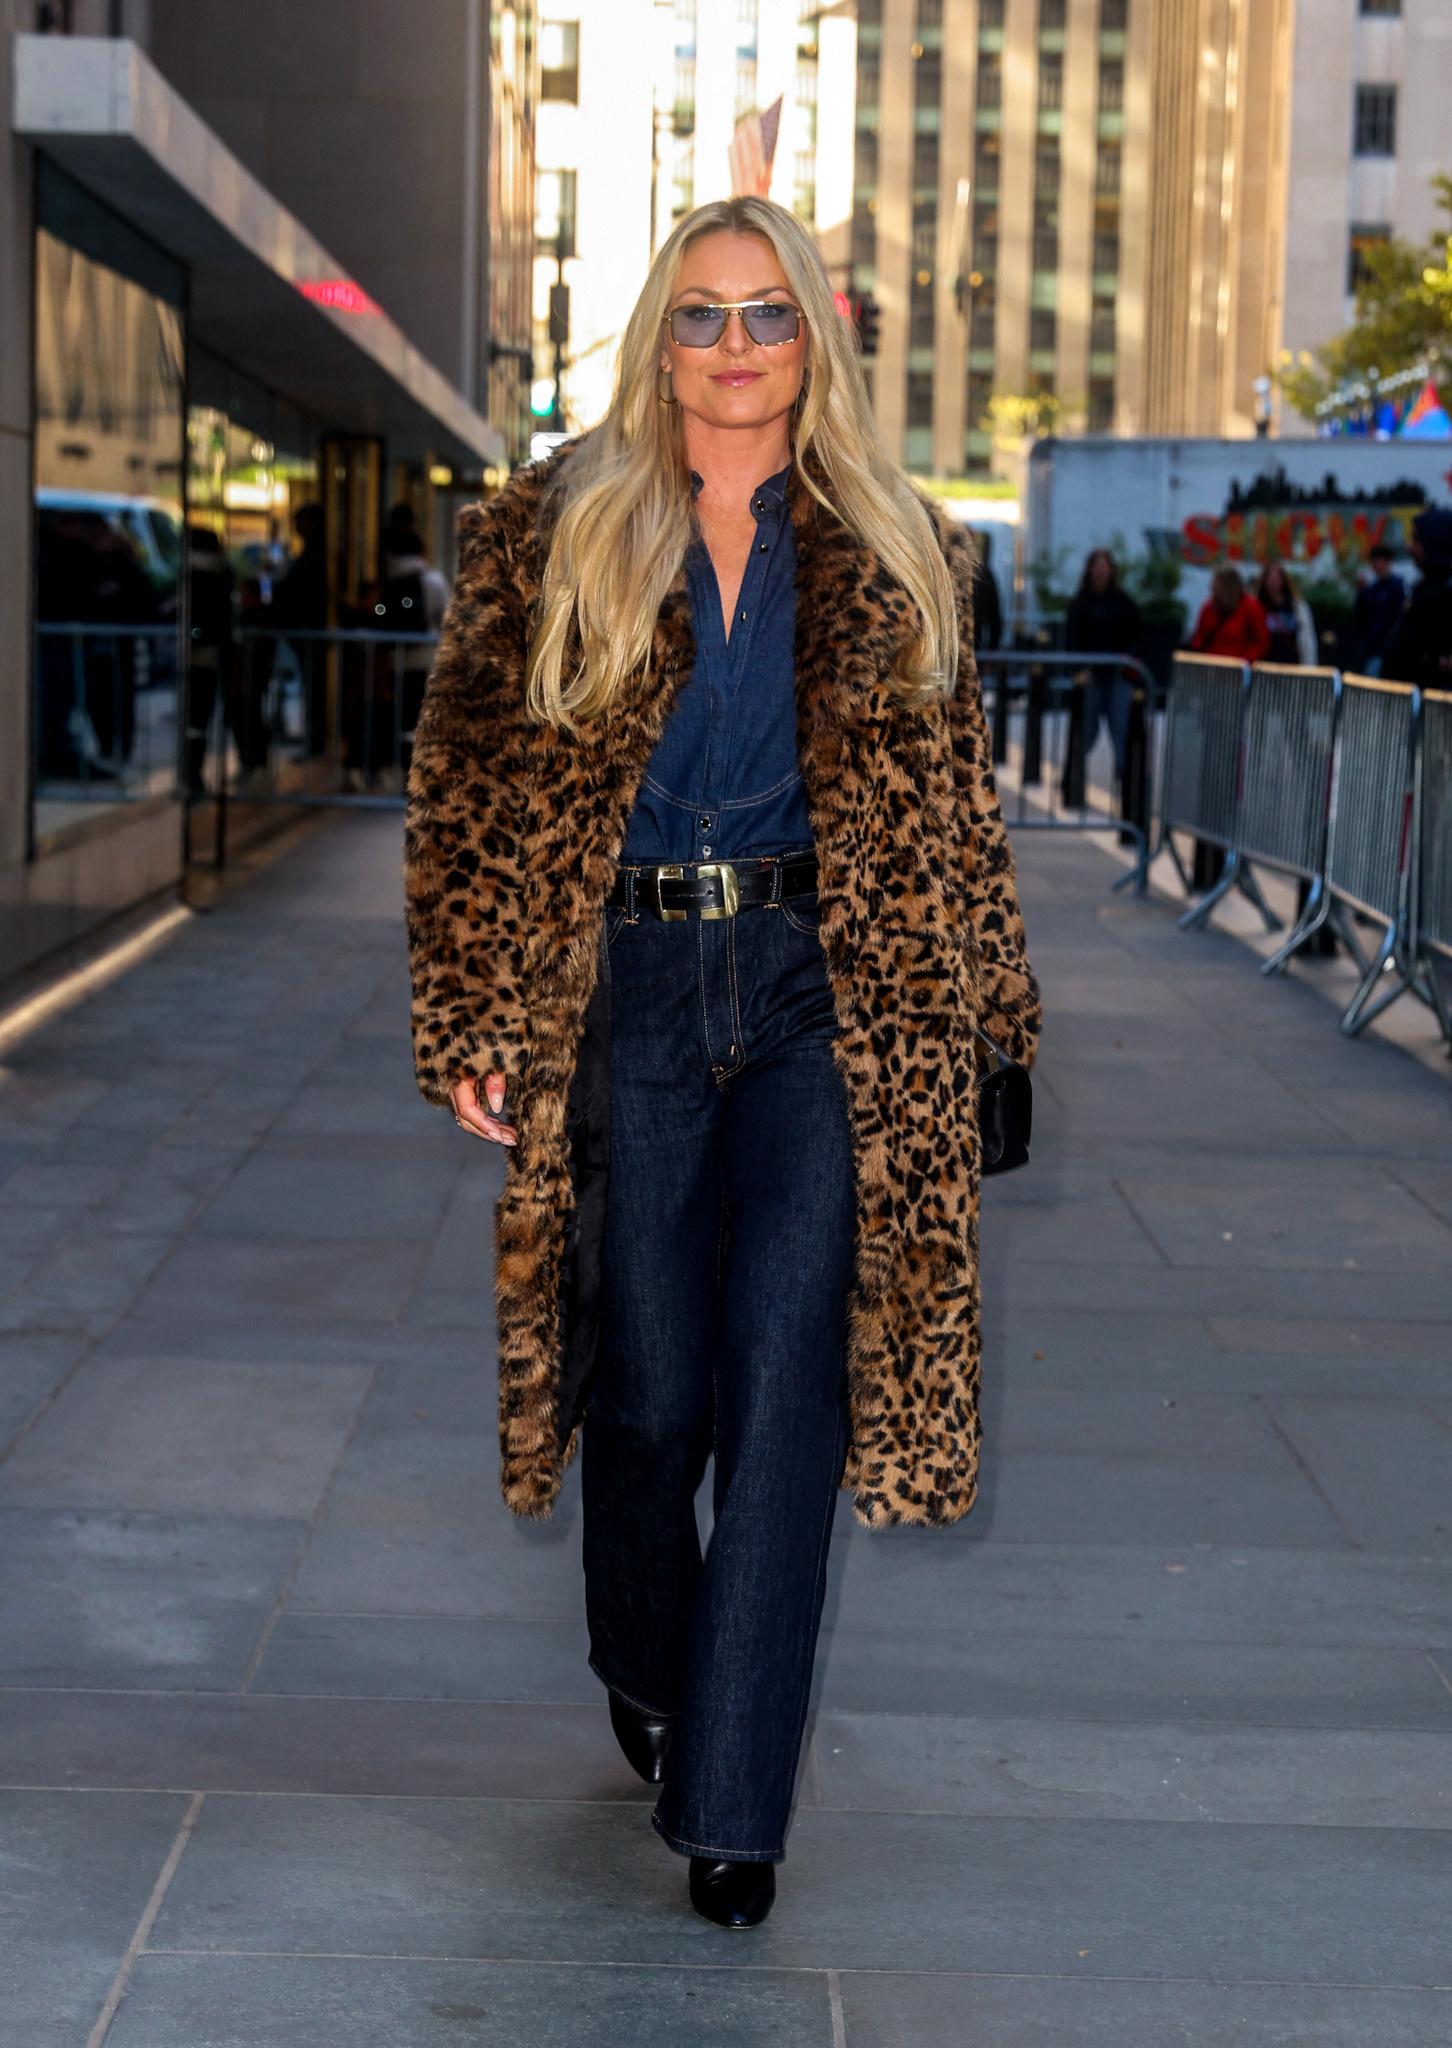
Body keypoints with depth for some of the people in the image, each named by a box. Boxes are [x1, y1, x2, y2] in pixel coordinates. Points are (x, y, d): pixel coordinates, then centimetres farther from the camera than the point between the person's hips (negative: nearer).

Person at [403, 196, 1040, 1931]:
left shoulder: (892, 556, 9)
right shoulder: (553, 535, 4)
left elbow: (952, 805, 14)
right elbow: (468, 783, 4)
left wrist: (984, 1009, 12)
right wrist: (470, 1022, -2)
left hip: (827, 1000, 0)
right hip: (629, 989, 0)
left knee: (786, 1385, -8)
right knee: (651, 1389, 4)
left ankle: (731, 1805, -3)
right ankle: (641, 1662, 35)